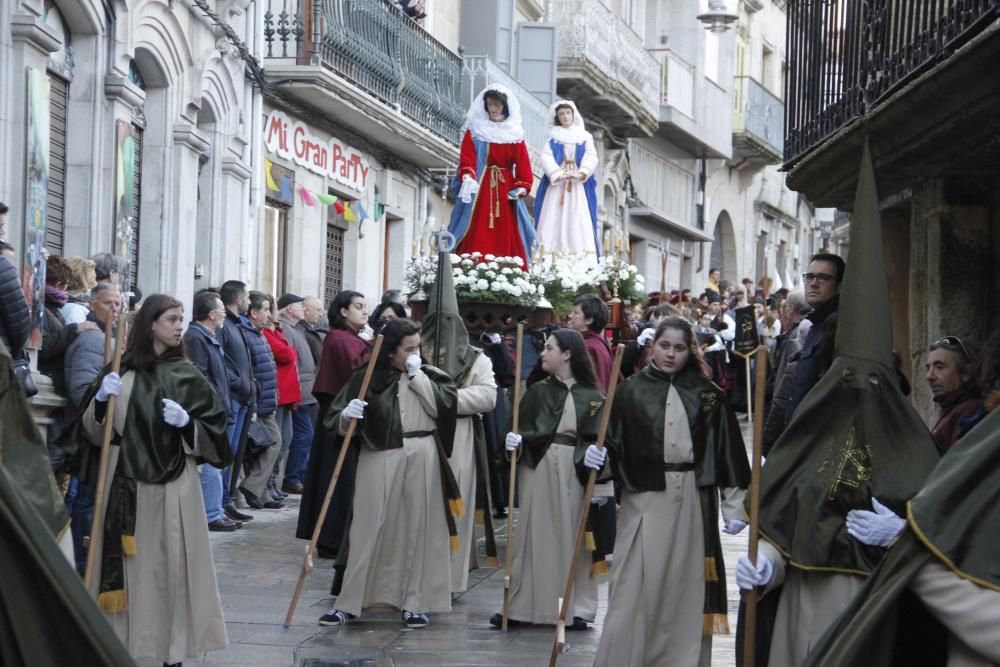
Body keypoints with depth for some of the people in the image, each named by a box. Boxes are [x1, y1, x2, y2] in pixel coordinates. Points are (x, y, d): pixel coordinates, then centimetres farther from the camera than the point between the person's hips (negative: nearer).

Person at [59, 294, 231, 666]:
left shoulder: (186, 375, 4)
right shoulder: (120, 370, 4)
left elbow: (213, 430, 5)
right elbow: (93, 431, 6)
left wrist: (186, 423, -13)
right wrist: (101, 401, -12)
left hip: (173, 486, 0)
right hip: (126, 484, 0)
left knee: (170, 564, -2)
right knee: (128, 564, 0)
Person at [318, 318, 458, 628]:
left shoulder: (429, 375, 9)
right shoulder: (367, 378, 1)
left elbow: (442, 406, -7)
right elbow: (335, 420, -2)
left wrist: (418, 376, -7)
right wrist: (346, 416, -24)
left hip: (422, 459, 2)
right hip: (379, 459, -2)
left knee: (418, 530, 4)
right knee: (369, 530, -2)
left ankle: (414, 602, 14)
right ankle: (348, 603, 4)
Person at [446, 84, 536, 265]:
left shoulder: (514, 134, 11)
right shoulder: (474, 131, 7)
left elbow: (523, 162, 3)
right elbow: (467, 158, -6)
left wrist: (522, 186, -13)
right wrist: (467, 176, -26)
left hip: (506, 191, 2)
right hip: (479, 189, -2)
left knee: (507, 239, -2)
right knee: (477, 237, -8)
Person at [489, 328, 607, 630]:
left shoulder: (592, 397, 0)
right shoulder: (538, 391, 9)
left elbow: (600, 438, -4)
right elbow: (522, 429, 6)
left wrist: (594, 454, -24)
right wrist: (515, 441, -15)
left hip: (573, 472, -2)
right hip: (537, 470, 2)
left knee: (572, 537, 2)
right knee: (533, 536, 4)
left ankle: (577, 609, 10)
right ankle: (519, 606, 8)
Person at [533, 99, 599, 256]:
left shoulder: (585, 137, 15)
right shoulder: (552, 139, 13)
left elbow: (591, 158, 0)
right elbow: (546, 158, -2)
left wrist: (582, 173, -20)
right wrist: (557, 173, -22)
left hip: (579, 187, 0)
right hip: (556, 185, 0)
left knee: (580, 222, -10)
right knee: (553, 221, -10)